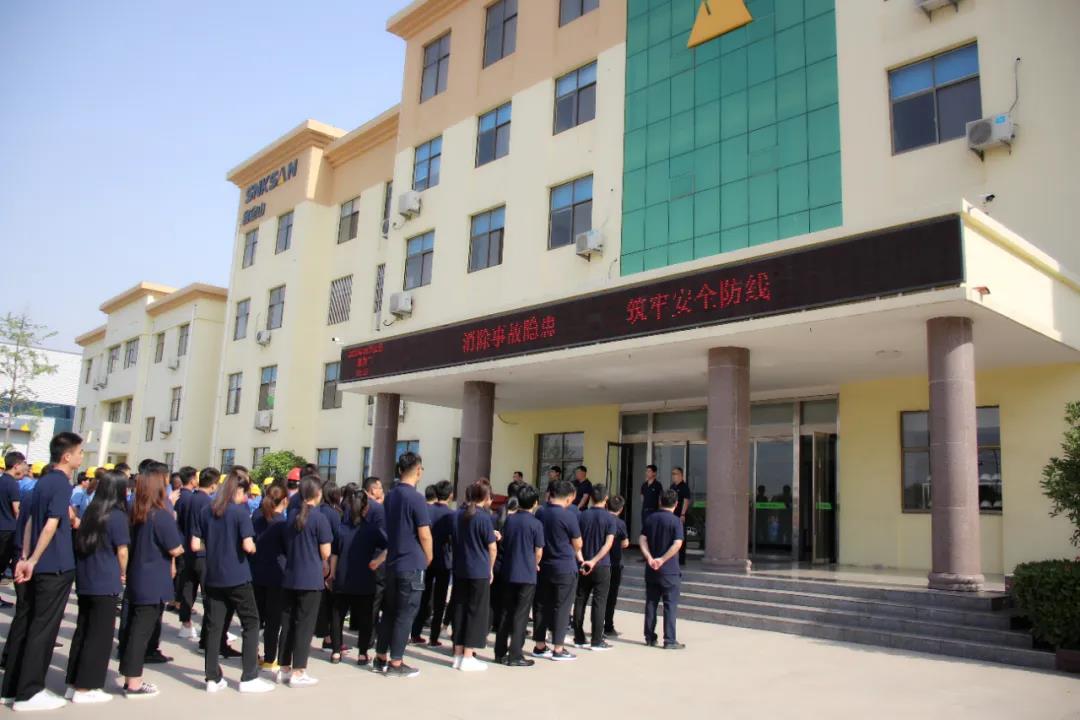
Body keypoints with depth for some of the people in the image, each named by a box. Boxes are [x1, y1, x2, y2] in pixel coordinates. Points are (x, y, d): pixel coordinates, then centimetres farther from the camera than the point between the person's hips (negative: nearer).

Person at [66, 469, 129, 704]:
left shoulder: (90, 511, 8)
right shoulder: (117, 515, -14)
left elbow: (81, 542, 16)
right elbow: (122, 551, -13)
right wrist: (123, 574, 5)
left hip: (85, 581, 7)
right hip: (106, 583, -7)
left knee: (83, 631, 14)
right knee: (100, 634, 1)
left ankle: (74, 683, 21)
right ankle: (86, 688, 4)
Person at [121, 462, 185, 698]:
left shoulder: (135, 513, 4)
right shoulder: (162, 515, -18)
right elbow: (175, 549, -16)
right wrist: (180, 547, 5)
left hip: (136, 580, 7)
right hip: (153, 584, -7)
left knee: (134, 628, 15)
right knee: (142, 631, -1)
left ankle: (130, 678, 23)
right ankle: (134, 684, 6)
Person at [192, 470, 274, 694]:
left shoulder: (206, 512, 4)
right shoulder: (240, 512, -12)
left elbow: (195, 545, 3)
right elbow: (248, 546, -19)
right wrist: (253, 548, 2)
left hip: (213, 577, 5)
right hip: (237, 577, -5)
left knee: (213, 626, 10)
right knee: (251, 623, 6)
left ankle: (213, 678, 13)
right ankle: (249, 677, 6)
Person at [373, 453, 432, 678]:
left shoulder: (390, 496, 8)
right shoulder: (416, 498, -16)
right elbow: (424, 535, -15)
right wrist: (429, 558, 0)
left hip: (392, 563, 8)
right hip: (412, 564, -8)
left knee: (389, 611, 14)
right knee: (405, 614, 0)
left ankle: (380, 658, 21)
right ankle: (395, 663, 5)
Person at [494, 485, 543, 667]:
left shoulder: (509, 519, 2)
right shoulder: (536, 524, -12)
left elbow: (504, 542, 11)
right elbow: (539, 552, -7)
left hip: (508, 573, 5)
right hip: (527, 575, -5)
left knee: (506, 613, 13)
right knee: (521, 615, 1)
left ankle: (500, 652, 18)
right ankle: (515, 656, 3)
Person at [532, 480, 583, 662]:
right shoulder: (568, 515, -17)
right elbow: (577, 543, -6)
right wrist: (578, 555, 17)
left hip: (544, 566, 6)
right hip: (564, 567, -6)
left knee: (543, 606, 13)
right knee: (562, 607, 3)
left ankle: (540, 646, 20)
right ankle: (558, 649, 8)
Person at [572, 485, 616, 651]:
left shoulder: (582, 516, 1)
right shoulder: (610, 518, -7)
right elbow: (608, 544, -16)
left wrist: (582, 560, 8)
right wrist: (594, 561, -18)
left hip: (584, 565, 3)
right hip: (602, 566, -3)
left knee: (580, 601, 10)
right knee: (599, 603, 2)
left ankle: (579, 638, 17)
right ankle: (597, 641, 4)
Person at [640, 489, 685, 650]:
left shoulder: (651, 518, 6)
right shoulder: (675, 521, -9)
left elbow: (642, 539, -1)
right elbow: (677, 544, -20)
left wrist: (649, 558, -11)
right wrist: (663, 560, -18)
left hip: (651, 570, 5)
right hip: (669, 570, -5)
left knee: (651, 604, 12)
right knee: (670, 605, 1)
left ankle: (650, 637, 18)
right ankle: (670, 640, 1)